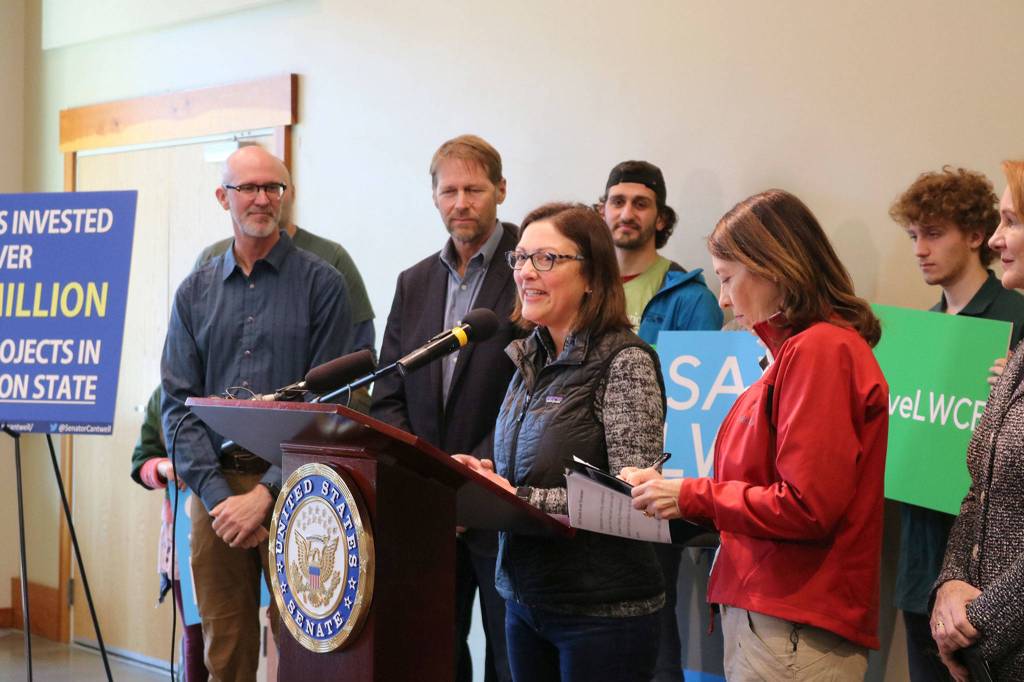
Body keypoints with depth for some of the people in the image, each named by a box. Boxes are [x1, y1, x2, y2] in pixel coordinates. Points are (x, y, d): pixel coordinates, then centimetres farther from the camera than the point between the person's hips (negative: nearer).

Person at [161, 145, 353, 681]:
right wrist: (216, 495, -8)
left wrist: (266, 494, -12)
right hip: (213, 489, 3)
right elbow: (178, 402, 6)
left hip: (291, 489, -3)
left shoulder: (321, 284, 1)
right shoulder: (195, 292, 11)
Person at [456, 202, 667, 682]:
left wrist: (520, 497, -19)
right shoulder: (530, 361, 10)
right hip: (525, 601, 7)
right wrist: (489, 480, -2)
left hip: (601, 611, -7)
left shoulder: (625, 363, -12)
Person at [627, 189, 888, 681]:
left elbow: (805, 506, -18)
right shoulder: (796, 349, 15)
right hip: (761, 613, 9)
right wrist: (673, 491, 6)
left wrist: (691, 497, -8)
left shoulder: (820, 349, -14)